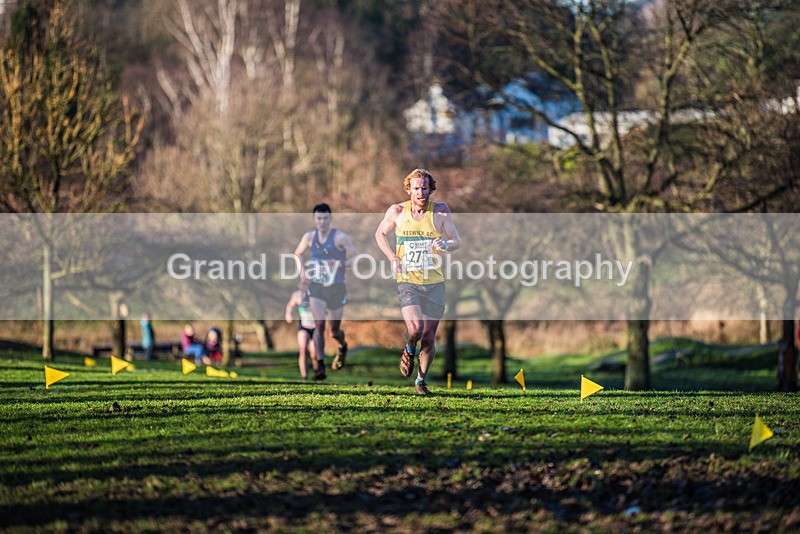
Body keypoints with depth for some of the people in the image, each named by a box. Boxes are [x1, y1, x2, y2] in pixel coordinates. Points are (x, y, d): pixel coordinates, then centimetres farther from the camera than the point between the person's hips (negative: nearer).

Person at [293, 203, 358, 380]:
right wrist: (302, 269, 3)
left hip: (336, 288, -2)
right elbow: (298, 253, 22)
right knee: (319, 324, -17)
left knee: (333, 330, 10)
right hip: (316, 288, 2)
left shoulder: (340, 237, -9)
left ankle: (342, 347, 47)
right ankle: (320, 366, -19)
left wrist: (340, 264, -25)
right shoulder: (309, 237, 3)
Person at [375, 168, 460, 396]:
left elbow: (457, 240, 3)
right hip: (407, 282, -1)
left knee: (429, 338, 5)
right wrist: (393, 259, -1)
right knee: (415, 328, -22)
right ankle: (409, 350, 14)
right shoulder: (397, 211, -2)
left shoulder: (441, 211, -2)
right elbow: (380, 234, 14)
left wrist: (446, 245, -21)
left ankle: (421, 380, 27)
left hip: (434, 283, 1)